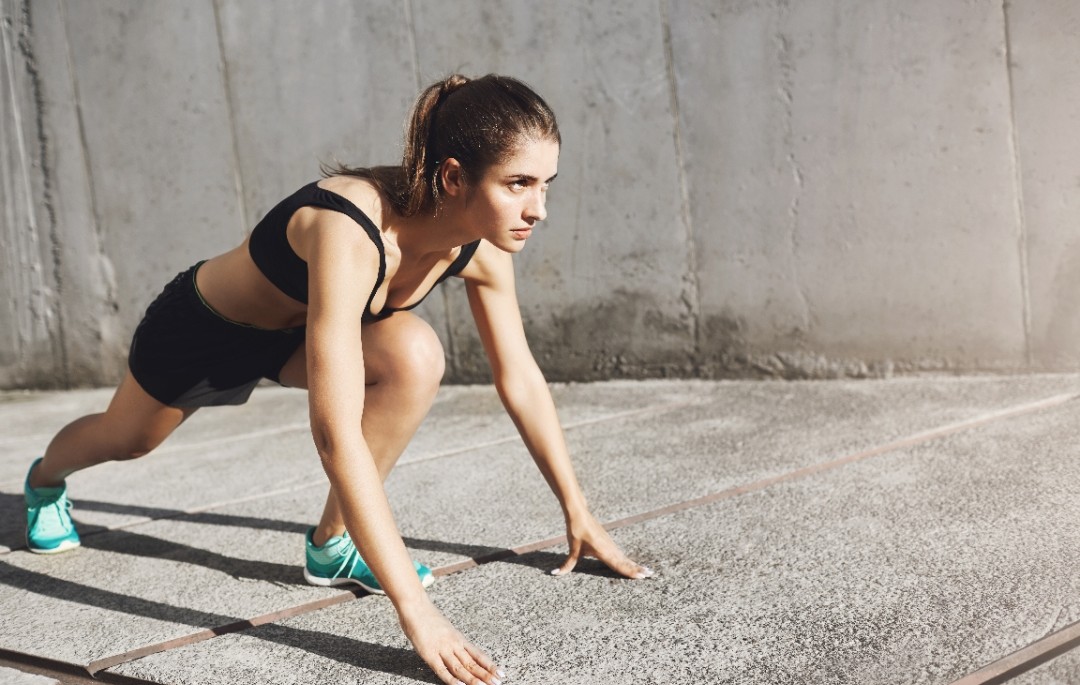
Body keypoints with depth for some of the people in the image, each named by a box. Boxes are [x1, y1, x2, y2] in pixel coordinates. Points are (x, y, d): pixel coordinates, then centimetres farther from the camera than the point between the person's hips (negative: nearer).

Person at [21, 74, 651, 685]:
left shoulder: (482, 246, -25)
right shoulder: (349, 233, -45)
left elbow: (522, 381, -12)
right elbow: (336, 433, -51)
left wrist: (580, 514, -10)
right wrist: (415, 608, -52)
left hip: (295, 328, 4)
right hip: (203, 329, -4)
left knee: (415, 357, -27)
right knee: (127, 440, 25)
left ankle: (333, 545, -7)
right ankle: (47, 479, 63)